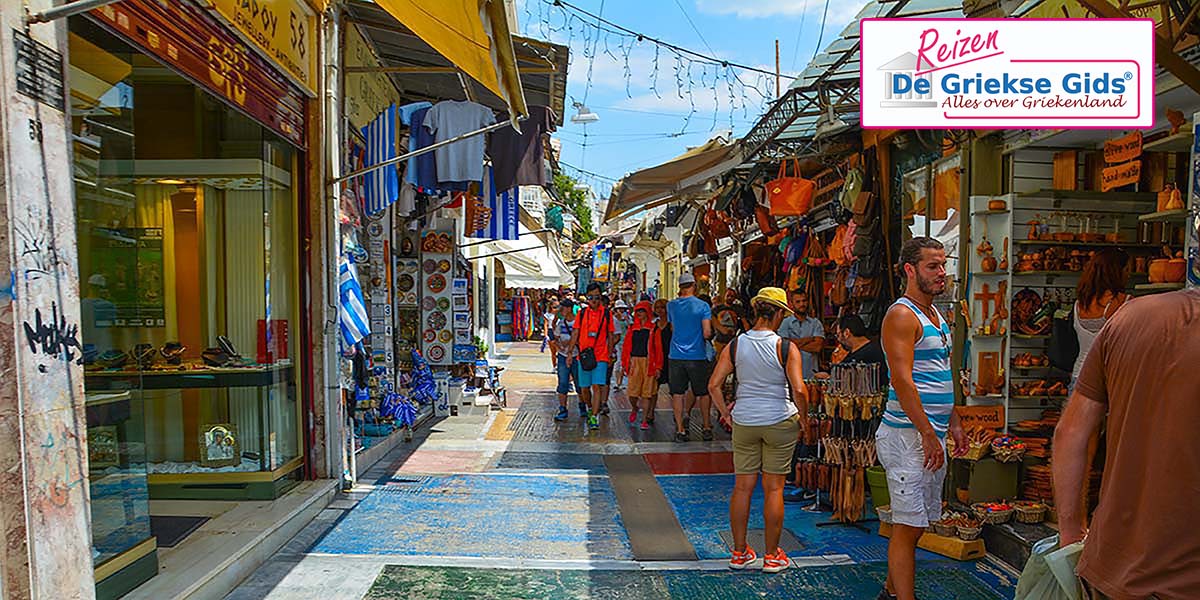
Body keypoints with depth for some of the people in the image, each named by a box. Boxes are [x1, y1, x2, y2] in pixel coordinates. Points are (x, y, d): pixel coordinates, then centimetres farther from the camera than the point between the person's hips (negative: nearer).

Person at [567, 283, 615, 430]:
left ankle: (594, 416, -11)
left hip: (600, 356, -2)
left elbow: (610, 335, 9)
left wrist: (610, 354, 8)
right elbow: (575, 333, 7)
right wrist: (569, 352, 2)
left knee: (597, 386, -13)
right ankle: (592, 409, 33)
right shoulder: (582, 313, 6)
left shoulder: (607, 313, 3)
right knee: (584, 388, 10)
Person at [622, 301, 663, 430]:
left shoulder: (654, 329, 1)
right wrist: (625, 363, 4)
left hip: (649, 363, -2)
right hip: (634, 362, 2)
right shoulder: (632, 328, 11)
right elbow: (626, 347, 11)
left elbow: (658, 349, -2)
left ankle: (644, 420, 7)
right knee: (632, 392, 0)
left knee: (647, 393, 0)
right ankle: (634, 409, 31)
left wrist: (658, 367, -8)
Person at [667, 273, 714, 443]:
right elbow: (707, 333, -11)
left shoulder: (671, 305, 2)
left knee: (677, 393, 7)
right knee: (703, 393, 12)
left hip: (676, 355, 1)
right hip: (697, 356, -1)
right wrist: (709, 334, 12)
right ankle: (707, 428, 19)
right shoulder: (703, 306, -7)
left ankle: (680, 430, 7)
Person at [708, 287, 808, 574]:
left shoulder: (734, 345, -1)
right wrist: (801, 419, -1)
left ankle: (739, 552, 20)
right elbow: (799, 391, -17)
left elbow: (714, 385, -3)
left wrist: (726, 413, 8)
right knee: (774, 489, 7)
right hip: (780, 421, -2)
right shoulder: (786, 348, -10)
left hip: (743, 422, 3)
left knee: (742, 487, 11)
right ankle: (772, 556, 16)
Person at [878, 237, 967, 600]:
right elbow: (902, 381, -20)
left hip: (932, 433, 9)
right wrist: (928, 434, -21)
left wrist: (953, 423, 19)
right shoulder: (901, 315, -12)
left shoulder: (936, 316, 17)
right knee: (908, 525, -6)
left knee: (917, 522, 15)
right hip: (908, 433, -9)